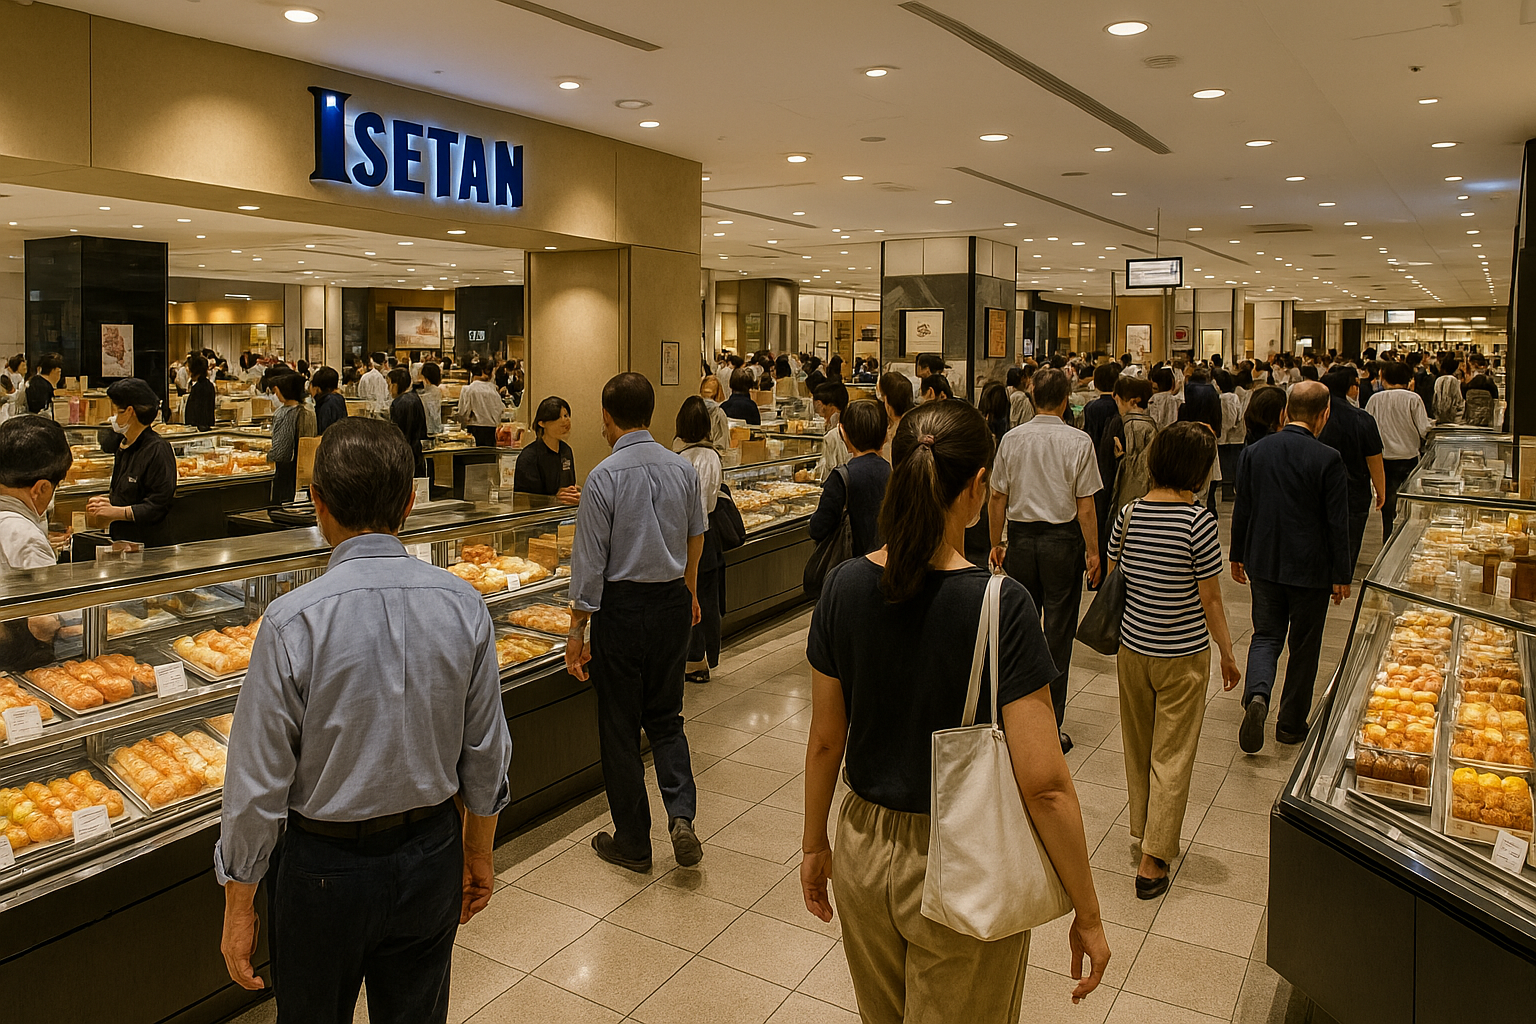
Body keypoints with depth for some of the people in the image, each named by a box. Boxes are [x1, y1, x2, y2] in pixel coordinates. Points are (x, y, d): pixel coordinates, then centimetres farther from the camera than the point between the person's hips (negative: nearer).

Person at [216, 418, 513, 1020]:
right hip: (431, 858, 3)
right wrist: (478, 854, 13)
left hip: (326, 868, -2)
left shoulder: (294, 620, -22)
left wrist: (238, 908, 0)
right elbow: (485, 754, -2)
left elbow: (259, 783, -15)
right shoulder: (463, 605, -12)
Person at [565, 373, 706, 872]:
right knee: (666, 717, 19)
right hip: (673, 602, 5)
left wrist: (578, 630, -5)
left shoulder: (604, 476, -15)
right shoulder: (683, 468, 1)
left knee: (620, 727, 9)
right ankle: (681, 813, 2)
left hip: (622, 606, -5)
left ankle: (632, 843, 19)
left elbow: (589, 562, -14)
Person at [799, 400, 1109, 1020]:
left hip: (863, 851, 4)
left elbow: (825, 740, -1)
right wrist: (1087, 914, -8)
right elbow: (1043, 784, -21)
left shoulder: (844, 586, -10)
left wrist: (814, 844, 14)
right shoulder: (1000, 606, -22)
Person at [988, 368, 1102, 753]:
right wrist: (1093, 552, 1)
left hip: (1021, 537, 3)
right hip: (1062, 539, -3)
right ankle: (1050, 726, 9)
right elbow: (1085, 505, -9)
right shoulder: (1078, 442, -9)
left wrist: (996, 543, 13)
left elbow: (997, 498, 2)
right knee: (1058, 634, 4)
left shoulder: (1012, 439, -1)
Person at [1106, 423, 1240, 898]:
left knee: (1138, 748, 20)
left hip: (1132, 648, 5)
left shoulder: (1129, 514, -4)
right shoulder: (1198, 521, -18)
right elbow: (1210, 600, -12)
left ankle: (1144, 830, 39)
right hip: (1182, 656, -5)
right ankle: (1153, 860, 10)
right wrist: (1228, 654, 1)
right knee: (1172, 756, 6)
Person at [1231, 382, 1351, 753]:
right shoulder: (1328, 460, -16)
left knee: (1266, 635, 14)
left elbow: (1242, 510, 4)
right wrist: (1342, 576, -2)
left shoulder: (1254, 451, -4)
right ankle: (1291, 724, 23)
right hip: (1310, 569, -3)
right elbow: (1338, 524, -11)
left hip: (1263, 565, 3)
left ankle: (1256, 695, -13)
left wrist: (1237, 555, 16)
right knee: (1304, 646, 12)